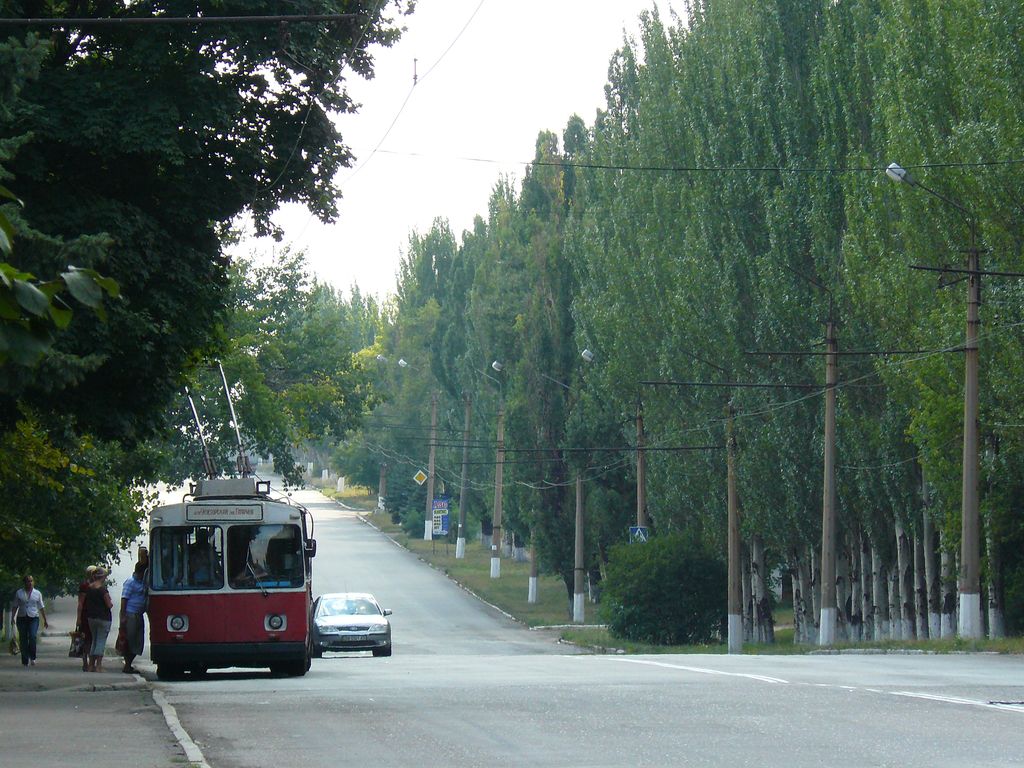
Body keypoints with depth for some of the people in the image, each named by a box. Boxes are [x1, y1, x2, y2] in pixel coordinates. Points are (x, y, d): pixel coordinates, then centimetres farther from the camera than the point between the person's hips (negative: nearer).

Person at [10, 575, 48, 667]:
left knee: (32, 636, -21)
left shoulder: (37, 593, 10)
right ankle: (25, 661, 5)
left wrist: (45, 620, 14)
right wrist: (12, 617, -4)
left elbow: (41, 608, 14)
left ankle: (32, 658, -10)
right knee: (23, 640, -1)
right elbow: (15, 606, 8)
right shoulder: (19, 593, 8)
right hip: (22, 618, 1)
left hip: (33, 618, -1)